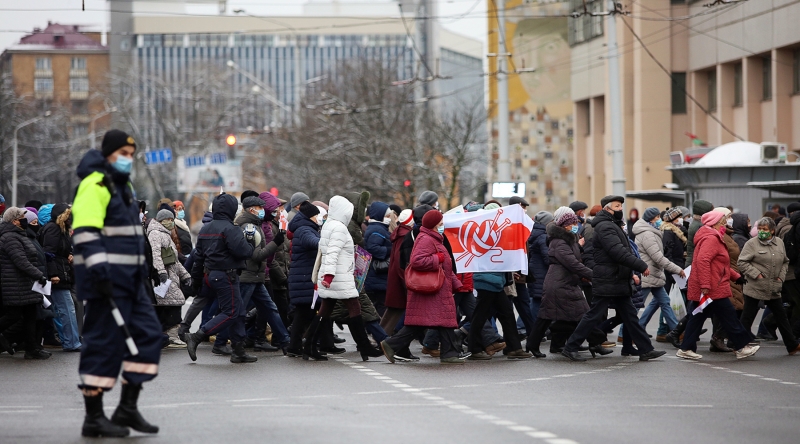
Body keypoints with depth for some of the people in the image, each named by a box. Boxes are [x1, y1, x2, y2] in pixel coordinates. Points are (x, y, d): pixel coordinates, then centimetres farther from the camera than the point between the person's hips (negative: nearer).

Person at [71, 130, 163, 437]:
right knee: (104, 342, -7)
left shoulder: (123, 186, 21)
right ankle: (93, 418, 0)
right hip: (104, 276, -10)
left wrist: (140, 269, 26)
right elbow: (85, 232, -21)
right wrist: (99, 268, -29)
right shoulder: (94, 186, -11)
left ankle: (127, 408, 10)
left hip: (128, 278, 10)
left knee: (148, 333, 5)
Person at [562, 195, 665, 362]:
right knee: (594, 315, -5)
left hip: (617, 282, 10)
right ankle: (570, 347, 2)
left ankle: (645, 350, 13)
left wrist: (631, 273, 14)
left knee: (629, 315, 10)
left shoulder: (611, 226, 19)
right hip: (607, 282, -10)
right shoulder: (605, 227, -15)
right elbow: (618, 252, -25)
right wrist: (641, 266, -22)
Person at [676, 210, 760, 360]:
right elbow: (703, 260, -27)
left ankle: (686, 349, 9)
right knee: (728, 317, -2)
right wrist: (705, 285, -31)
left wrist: (736, 276, 28)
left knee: (698, 317, 9)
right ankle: (741, 347, 4)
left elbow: (718, 264, 30)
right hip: (712, 289, -11)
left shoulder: (713, 238, 21)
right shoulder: (711, 238, -14)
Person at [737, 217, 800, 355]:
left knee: (781, 316, 12)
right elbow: (742, 262, -10)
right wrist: (756, 274, -16)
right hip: (755, 288, -5)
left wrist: (781, 276, 5)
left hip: (774, 289, 5)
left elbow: (785, 262, 19)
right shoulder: (752, 244, -8)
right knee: (747, 317, 0)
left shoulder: (779, 243, 8)